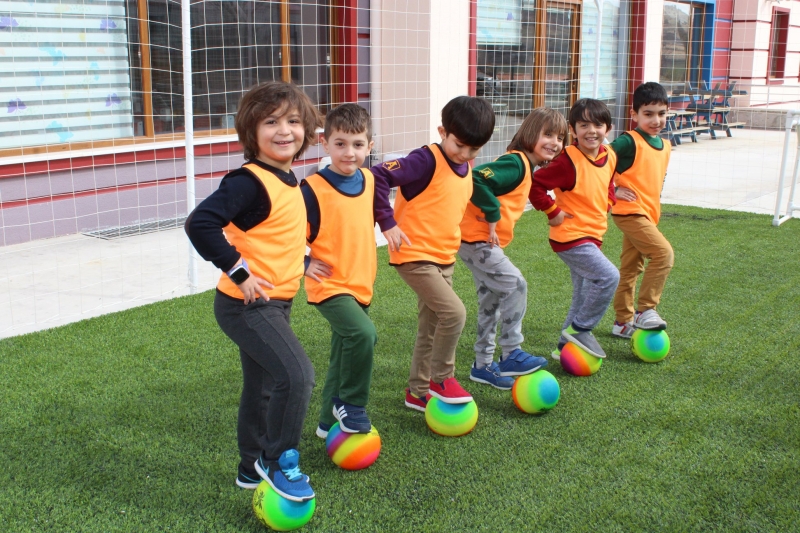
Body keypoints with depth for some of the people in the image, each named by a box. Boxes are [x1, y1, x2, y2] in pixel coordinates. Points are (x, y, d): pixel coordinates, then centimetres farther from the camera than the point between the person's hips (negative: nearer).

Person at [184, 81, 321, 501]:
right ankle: (278, 462, 0)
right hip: (247, 305, -9)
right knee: (297, 375, -20)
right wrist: (238, 272, -26)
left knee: (262, 388, 19)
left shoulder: (288, 179, 8)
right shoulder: (250, 181, -20)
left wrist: (301, 262, 15)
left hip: (273, 303, 10)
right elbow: (200, 223, -29)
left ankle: (253, 468, 36)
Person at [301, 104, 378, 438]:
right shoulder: (313, 189, -17)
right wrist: (305, 264, -14)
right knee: (364, 334, -29)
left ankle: (330, 423, 33)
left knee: (345, 359, 16)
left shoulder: (369, 181, 3)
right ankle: (350, 406, -8)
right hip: (330, 286, -7)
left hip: (362, 285, 7)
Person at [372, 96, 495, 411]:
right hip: (415, 256, -8)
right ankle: (441, 379, 0)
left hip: (445, 258, 8)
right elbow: (377, 178, -24)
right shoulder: (426, 160, -17)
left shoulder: (466, 167, 7)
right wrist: (388, 223, -23)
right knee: (454, 313, -19)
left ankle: (418, 391, 27)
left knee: (430, 329, 14)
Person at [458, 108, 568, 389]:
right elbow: (477, 180, -30)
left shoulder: (525, 166, 13)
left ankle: (483, 365, 25)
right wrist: (492, 214, -22)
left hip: (481, 240, 11)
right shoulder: (516, 163, -17)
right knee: (516, 285, -11)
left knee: (491, 300, 14)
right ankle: (511, 355, -1)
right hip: (477, 239, -11)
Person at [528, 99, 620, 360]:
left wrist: (609, 200, 7)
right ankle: (579, 329, -6)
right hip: (570, 236, -9)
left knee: (584, 295, 15)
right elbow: (535, 184, -21)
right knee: (609, 276, -21)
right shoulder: (568, 161, -19)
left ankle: (566, 346, 28)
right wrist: (553, 212, -16)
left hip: (592, 235, 9)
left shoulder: (610, 157, 5)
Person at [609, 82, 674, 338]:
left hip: (648, 213, 8)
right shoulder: (629, 142, -13)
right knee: (663, 253, -19)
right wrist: (613, 190, -14)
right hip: (630, 211, -8)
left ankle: (624, 321, 21)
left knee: (631, 268, 13)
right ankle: (645, 310, -11)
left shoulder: (665, 146, 11)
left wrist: (654, 206, 18)